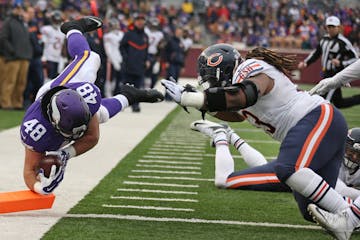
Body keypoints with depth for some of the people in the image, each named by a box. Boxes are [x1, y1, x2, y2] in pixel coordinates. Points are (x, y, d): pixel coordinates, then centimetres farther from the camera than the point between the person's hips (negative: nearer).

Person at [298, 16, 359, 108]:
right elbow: (316, 53, 19)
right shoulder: (325, 39, 8)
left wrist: (341, 63, -28)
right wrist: (306, 63, 4)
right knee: (338, 103, 16)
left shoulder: (343, 42, -15)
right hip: (326, 74, 8)